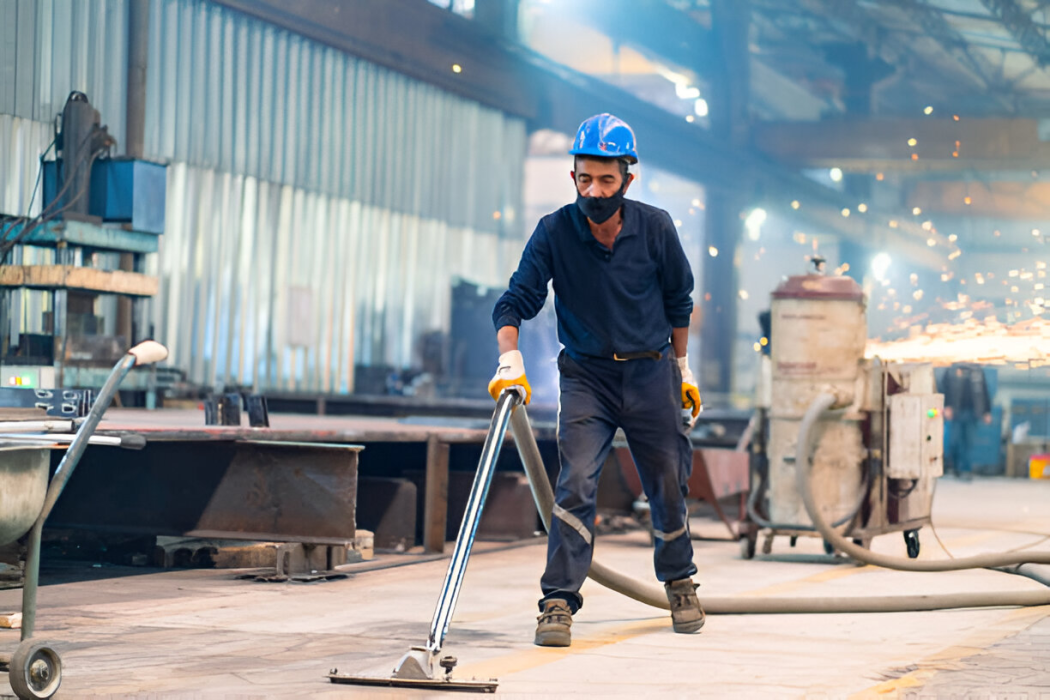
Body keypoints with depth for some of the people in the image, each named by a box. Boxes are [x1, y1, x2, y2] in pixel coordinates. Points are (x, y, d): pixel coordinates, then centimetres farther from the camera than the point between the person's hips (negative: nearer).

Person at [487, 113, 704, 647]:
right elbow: (515, 301, -15)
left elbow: (678, 299, 7)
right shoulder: (554, 232, -12)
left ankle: (679, 581, 35)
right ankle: (558, 602, -13)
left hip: (650, 373, 1)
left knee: (668, 487, 10)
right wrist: (510, 358, -33)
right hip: (585, 375, -1)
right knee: (576, 482, -17)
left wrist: (683, 367, 13)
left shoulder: (655, 229, -8)